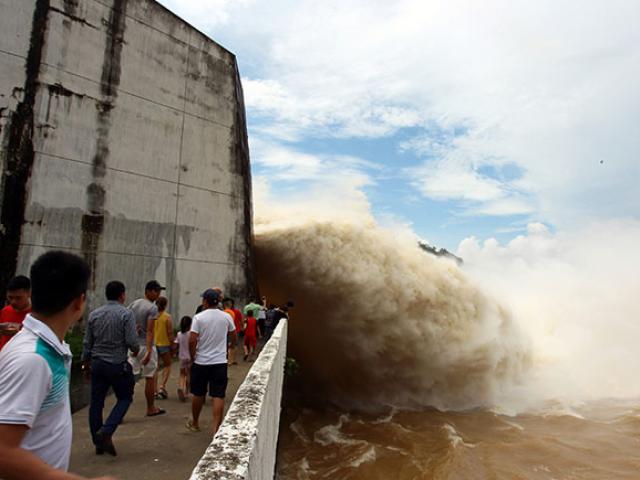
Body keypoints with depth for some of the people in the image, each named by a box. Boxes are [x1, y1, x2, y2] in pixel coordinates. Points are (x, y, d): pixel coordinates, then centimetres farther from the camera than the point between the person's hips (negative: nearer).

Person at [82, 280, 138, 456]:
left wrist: (86, 364, 19)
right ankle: (106, 431, -6)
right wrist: (136, 350, 6)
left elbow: (87, 343, 9)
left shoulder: (94, 314, 5)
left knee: (96, 402, 11)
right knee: (124, 398, 11)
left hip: (97, 363, 5)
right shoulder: (126, 314, -12)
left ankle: (98, 443, 19)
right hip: (117, 364, -5)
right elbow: (132, 342, -16)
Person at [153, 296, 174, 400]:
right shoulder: (167, 317, -11)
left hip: (153, 344, 3)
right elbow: (170, 333, -11)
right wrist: (172, 345, 0)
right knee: (167, 365, 16)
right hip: (164, 344, -3)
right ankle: (162, 387, 3)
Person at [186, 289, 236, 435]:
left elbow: (192, 340, -14)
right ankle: (216, 428, -2)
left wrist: (193, 357, 0)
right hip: (220, 362, 0)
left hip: (201, 362, 0)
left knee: (198, 394, 16)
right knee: (219, 396, 1)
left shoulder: (199, 317, -9)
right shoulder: (227, 317, -1)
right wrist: (233, 344, 34)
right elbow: (234, 336, 13)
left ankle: (194, 423, 35)